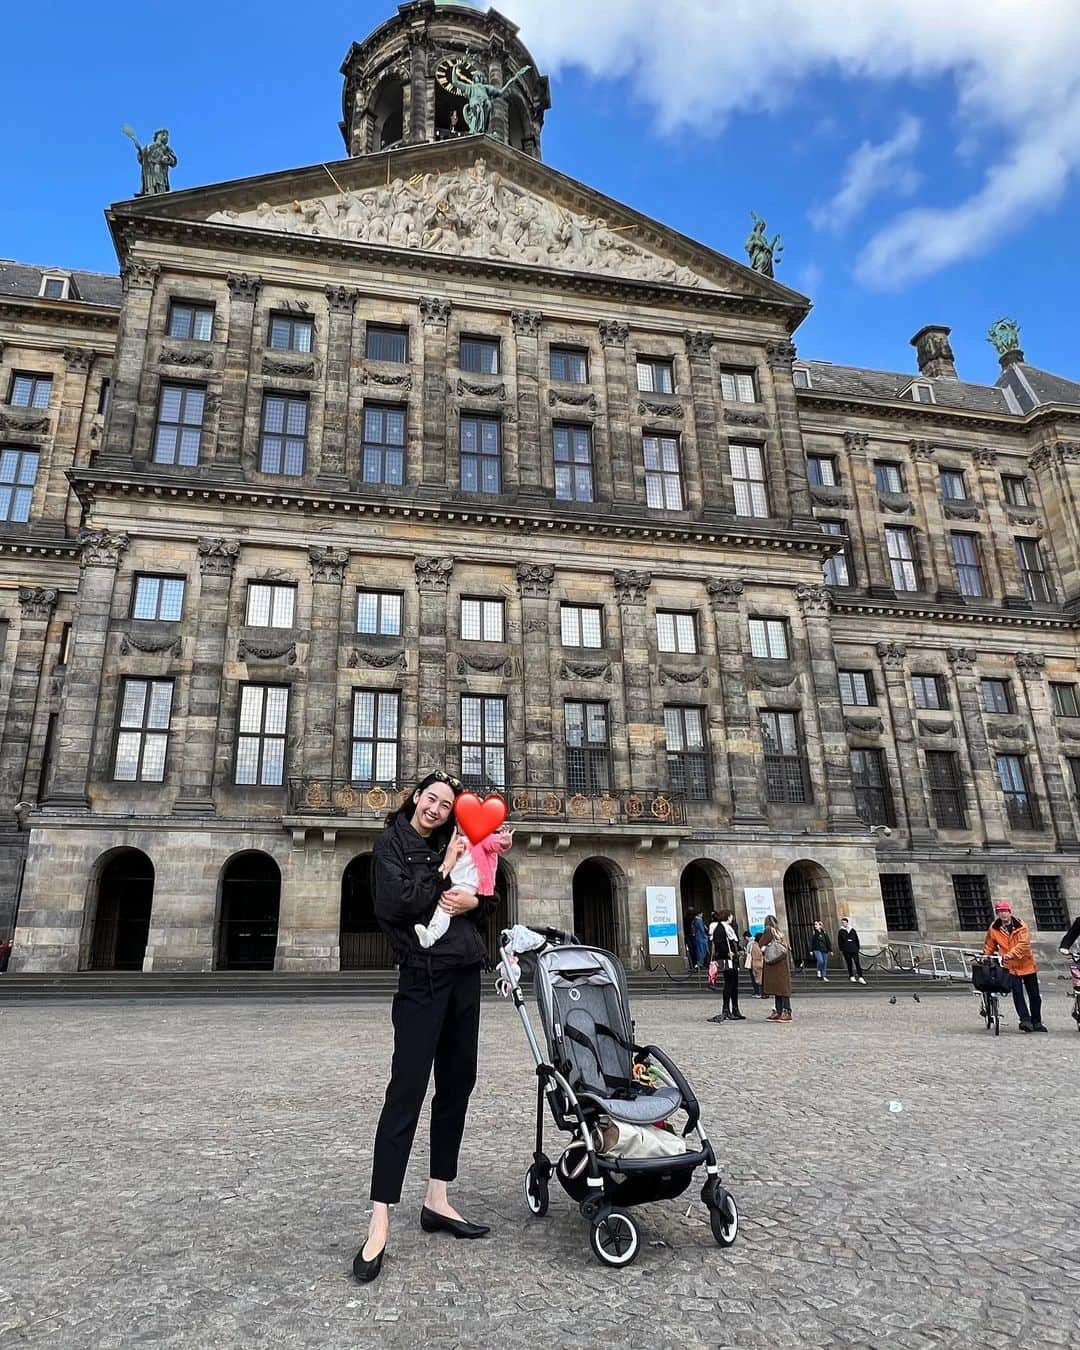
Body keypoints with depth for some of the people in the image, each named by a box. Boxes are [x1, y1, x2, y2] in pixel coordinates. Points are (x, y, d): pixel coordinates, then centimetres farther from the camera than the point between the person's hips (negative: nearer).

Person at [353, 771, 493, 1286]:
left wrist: (472, 900, -5)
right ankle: (379, 1222, -2)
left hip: (464, 975, 7)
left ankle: (437, 1199, 21)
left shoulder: (449, 846, 15)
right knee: (407, 1089, -8)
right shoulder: (392, 843, -2)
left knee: (457, 1085, 9)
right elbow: (396, 904, -16)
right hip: (423, 977, -7)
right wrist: (445, 870, -10)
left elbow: (480, 901, 18)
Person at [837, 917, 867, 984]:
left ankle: (860, 977, -10)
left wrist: (858, 948, 7)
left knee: (857, 963, -7)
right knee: (849, 964, 2)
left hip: (854, 950, 1)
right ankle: (851, 976, 11)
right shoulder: (841, 932, 5)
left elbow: (857, 940, 14)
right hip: (846, 951, -1)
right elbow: (839, 942, 6)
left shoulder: (852, 930, 10)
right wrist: (841, 950, 0)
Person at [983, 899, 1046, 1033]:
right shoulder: (994, 928, -2)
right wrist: (985, 957, -2)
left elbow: (1024, 943, -23)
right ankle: (1025, 1020, -11)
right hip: (1010, 966, 0)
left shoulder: (1020, 925, -10)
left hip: (1027, 964, 0)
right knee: (1017, 993, -13)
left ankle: (1036, 1022, 22)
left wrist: (1011, 954, -34)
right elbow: (989, 946, 10)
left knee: (1034, 995, 9)